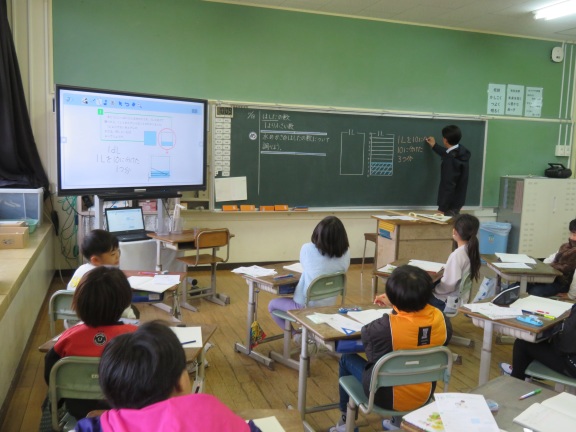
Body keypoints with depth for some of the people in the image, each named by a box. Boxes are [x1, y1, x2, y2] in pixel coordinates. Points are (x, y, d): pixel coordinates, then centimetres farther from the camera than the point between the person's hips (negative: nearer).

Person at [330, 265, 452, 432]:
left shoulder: (383, 327, -32)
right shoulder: (442, 320, -19)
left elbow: (366, 334, -9)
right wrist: (398, 307, 7)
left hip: (387, 397, -4)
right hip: (425, 395, 5)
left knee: (347, 359, 20)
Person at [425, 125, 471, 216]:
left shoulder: (451, 160, -25)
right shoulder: (460, 151, 3)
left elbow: (449, 186, -26)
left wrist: (442, 208, -21)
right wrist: (434, 146, 38)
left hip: (451, 203, -9)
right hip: (457, 201, 9)